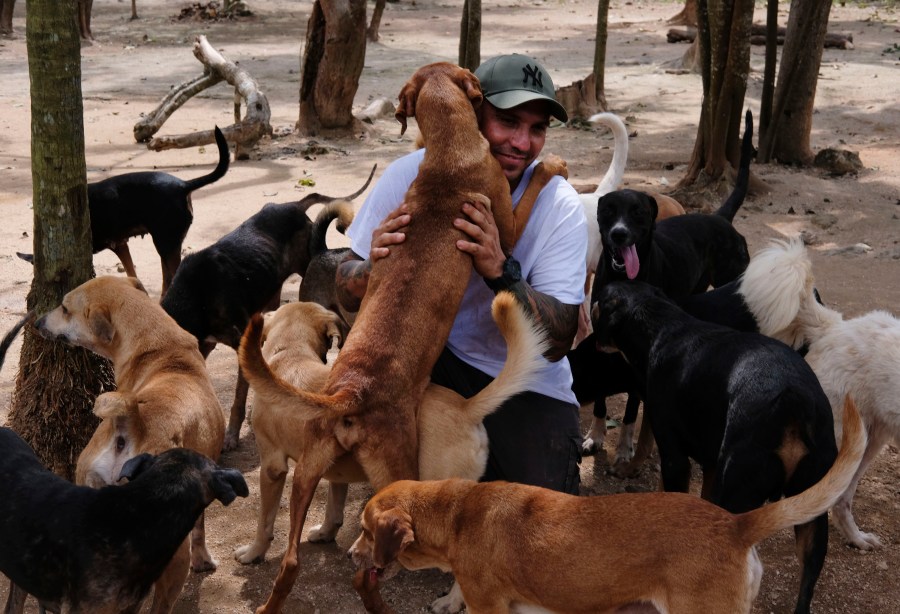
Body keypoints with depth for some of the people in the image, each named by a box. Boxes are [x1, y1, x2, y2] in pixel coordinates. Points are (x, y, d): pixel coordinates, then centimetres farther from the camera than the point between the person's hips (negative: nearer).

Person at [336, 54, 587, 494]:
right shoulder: (411, 174, -13)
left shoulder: (560, 206, -14)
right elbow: (347, 296, -7)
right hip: (429, 358, 1)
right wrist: (374, 267, -32)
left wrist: (500, 272, -35)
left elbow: (556, 343, -18)